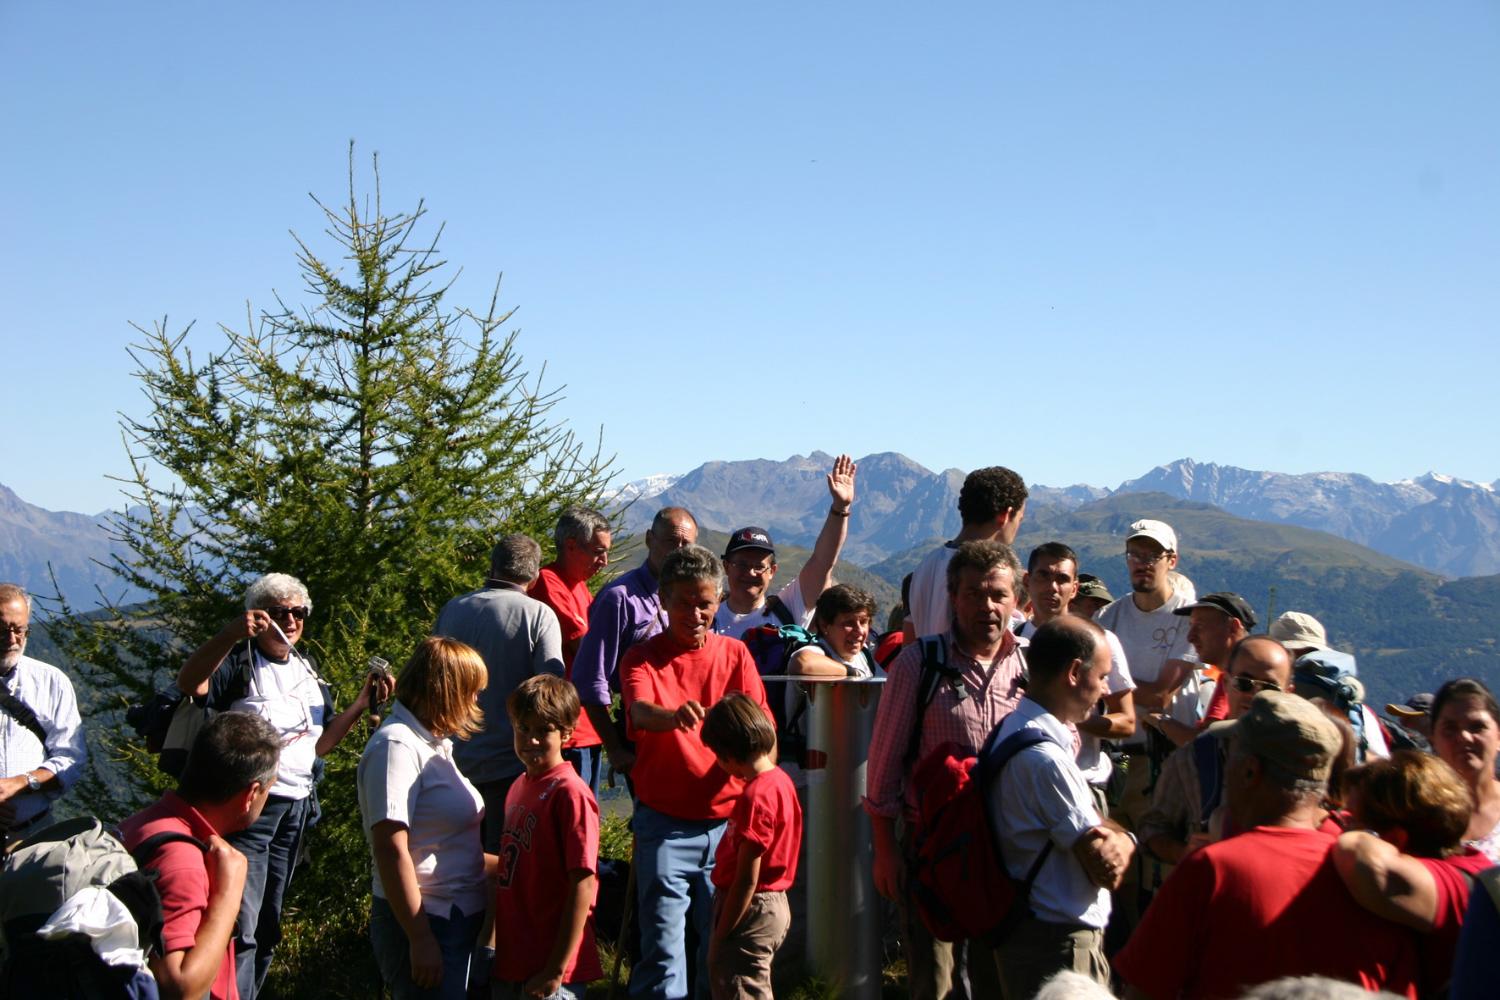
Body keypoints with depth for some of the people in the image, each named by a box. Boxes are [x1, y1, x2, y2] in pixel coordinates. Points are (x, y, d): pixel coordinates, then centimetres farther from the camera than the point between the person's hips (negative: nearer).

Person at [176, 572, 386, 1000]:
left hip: (295, 808, 7)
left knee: (268, 927, 16)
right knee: (240, 927, -11)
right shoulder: (239, 660, -7)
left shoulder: (308, 670, 14)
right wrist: (230, 635, -42)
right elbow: (190, 684, -29)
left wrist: (361, 704, 5)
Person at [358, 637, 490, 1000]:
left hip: (457, 917, 9)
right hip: (423, 924, -9)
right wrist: (420, 939, -22)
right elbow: (391, 849, -22)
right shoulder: (397, 745, -16)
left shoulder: (432, 741, 12)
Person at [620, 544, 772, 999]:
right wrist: (675, 716, -43)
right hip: (665, 822, -2)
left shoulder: (735, 654, 7)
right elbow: (639, 711, -21)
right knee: (663, 945, -3)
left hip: (726, 820, 2)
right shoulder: (643, 657, 0)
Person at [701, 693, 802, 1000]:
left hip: (752, 910, -9)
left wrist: (718, 937, -16)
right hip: (775, 903, 9)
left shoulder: (755, 797, -24)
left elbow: (747, 880, -23)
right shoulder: (779, 779, 3)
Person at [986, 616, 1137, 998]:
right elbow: (1106, 871, -20)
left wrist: (1120, 838, -10)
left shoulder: (1016, 729, 7)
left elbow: (1087, 822, 10)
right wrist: (1122, 842, 0)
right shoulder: (1045, 758, -25)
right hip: (1057, 942, -10)